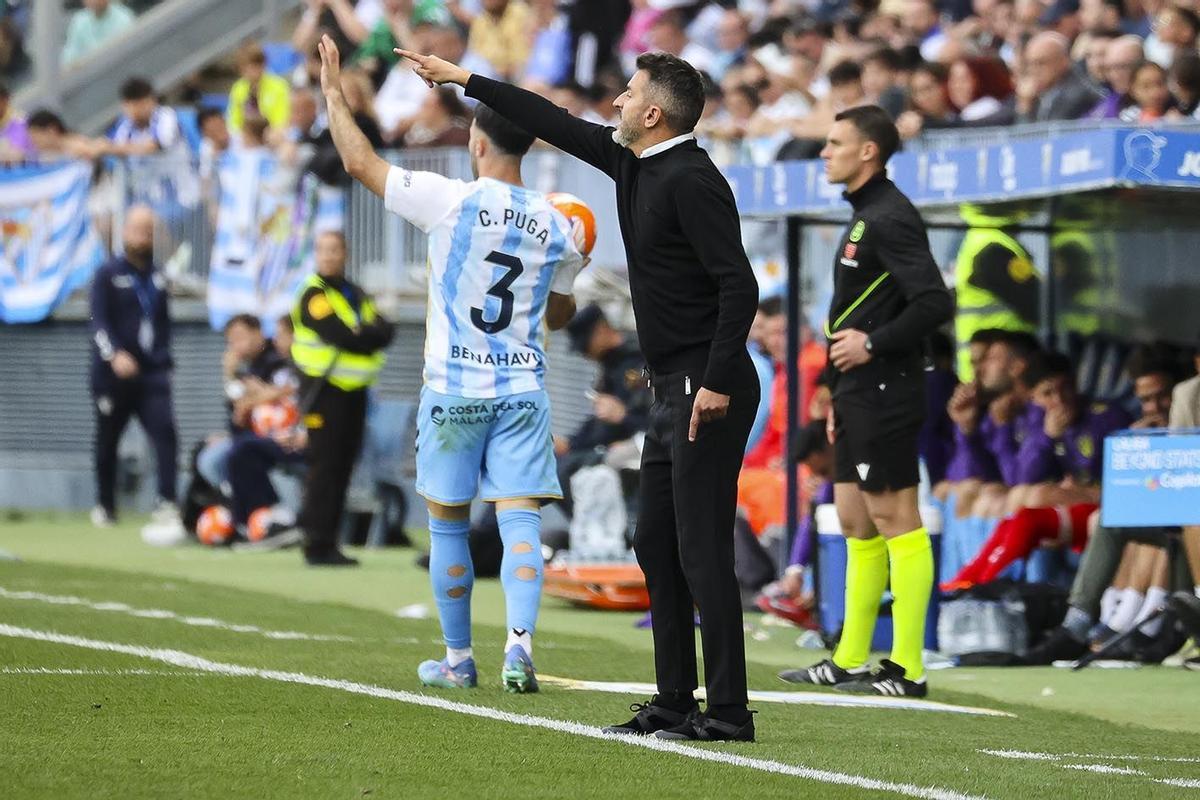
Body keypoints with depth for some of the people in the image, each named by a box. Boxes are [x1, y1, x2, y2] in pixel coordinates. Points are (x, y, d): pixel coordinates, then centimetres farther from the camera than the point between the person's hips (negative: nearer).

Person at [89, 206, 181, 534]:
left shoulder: (158, 277, 13)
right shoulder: (108, 274, -2)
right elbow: (99, 321, -12)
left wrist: (163, 357, 14)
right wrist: (114, 354, -27)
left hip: (151, 372, 3)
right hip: (112, 373, -3)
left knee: (165, 432, -15)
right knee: (107, 441, 7)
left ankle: (167, 504, -20)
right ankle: (105, 506, 23)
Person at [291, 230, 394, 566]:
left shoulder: (357, 295, 17)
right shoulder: (314, 294, -7)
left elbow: (385, 332, 3)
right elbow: (340, 337, -20)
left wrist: (359, 335, -14)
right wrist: (369, 336, -5)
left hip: (354, 391, 7)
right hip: (325, 390, -7)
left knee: (343, 467, 7)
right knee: (324, 467, -9)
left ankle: (327, 542, 12)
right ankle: (317, 546, -9)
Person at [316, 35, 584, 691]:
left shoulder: (450, 201, -10)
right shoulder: (557, 227, 2)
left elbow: (359, 162, -4)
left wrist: (333, 90, 7)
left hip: (453, 389, -2)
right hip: (523, 389, 2)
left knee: (448, 524, 10)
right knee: (520, 519, -4)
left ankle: (458, 659, 17)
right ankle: (520, 643, -23)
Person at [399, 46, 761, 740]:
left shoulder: (691, 179, -16)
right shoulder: (635, 165, 12)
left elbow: (739, 286, -21)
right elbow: (558, 125, 24)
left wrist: (717, 385, -25)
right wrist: (464, 79, 29)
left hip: (709, 392, -10)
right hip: (674, 390, 10)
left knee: (702, 551, -10)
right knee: (656, 546, 12)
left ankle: (728, 710, -8)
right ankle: (675, 701, 16)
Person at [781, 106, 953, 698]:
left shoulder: (890, 219, -15)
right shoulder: (866, 216, 17)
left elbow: (935, 304, -24)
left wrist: (872, 345, -18)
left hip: (885, 397, -11)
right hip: (860, 397, 11)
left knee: (896, 521, -7)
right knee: (855, 522, 12)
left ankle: (907, 669, -4)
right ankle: (849, 662, 18)